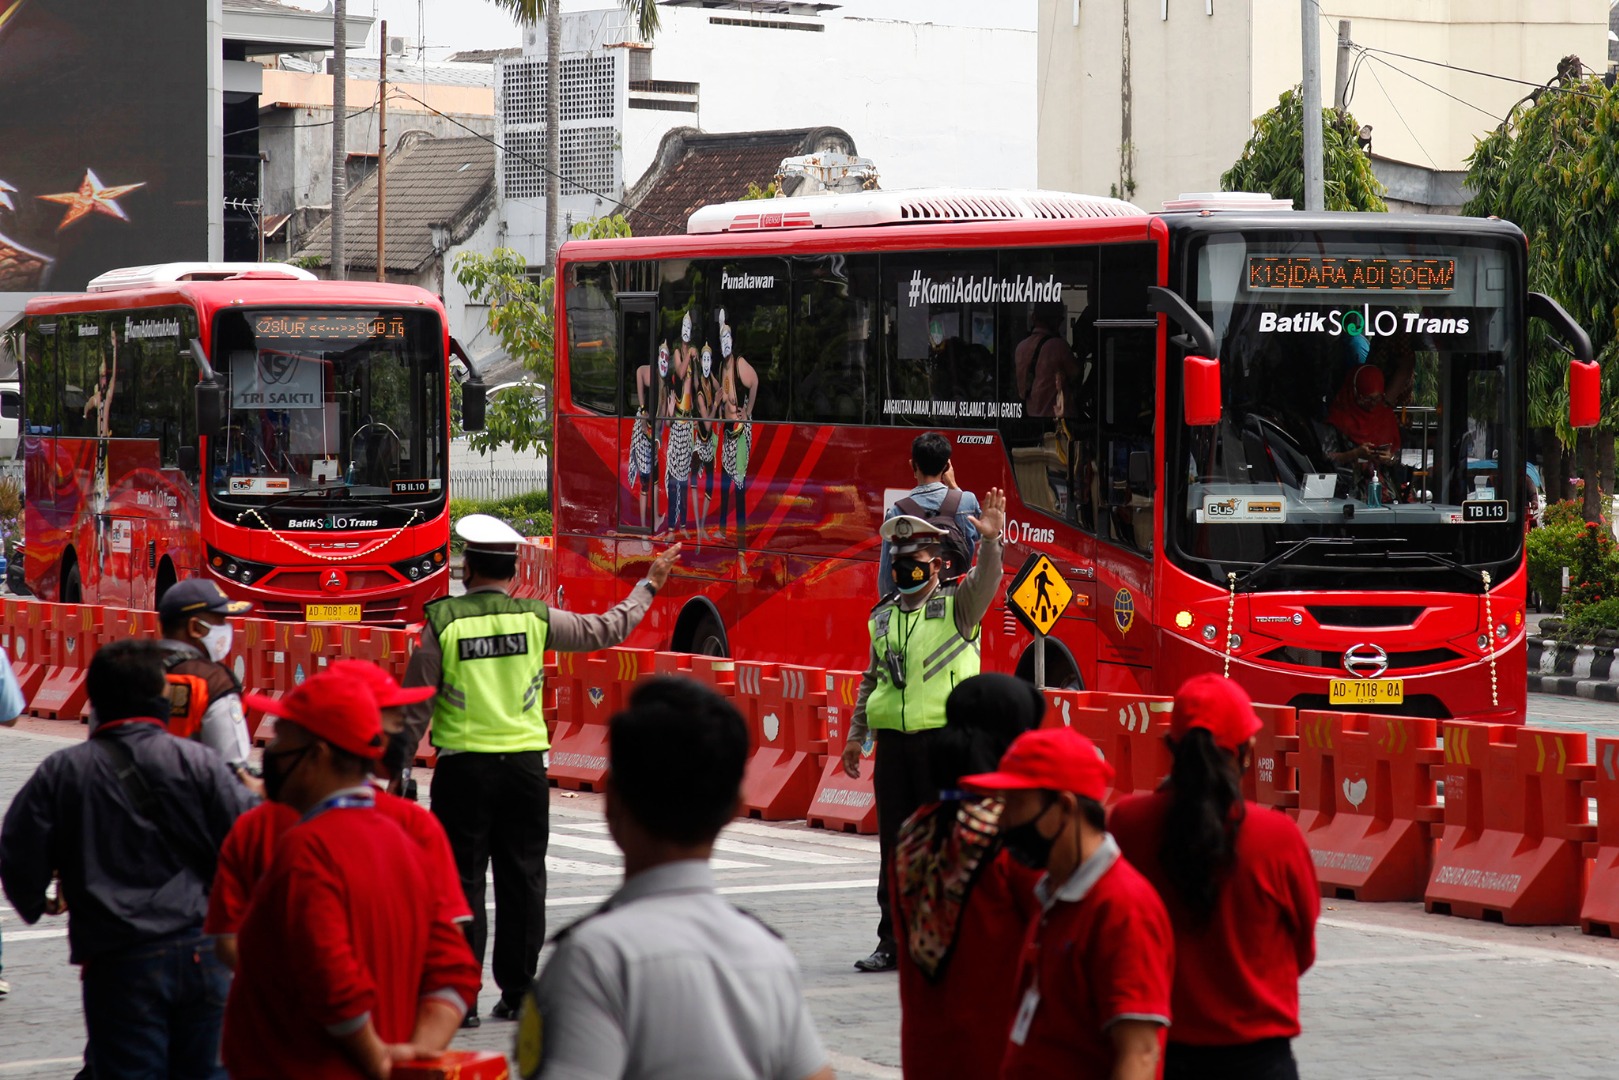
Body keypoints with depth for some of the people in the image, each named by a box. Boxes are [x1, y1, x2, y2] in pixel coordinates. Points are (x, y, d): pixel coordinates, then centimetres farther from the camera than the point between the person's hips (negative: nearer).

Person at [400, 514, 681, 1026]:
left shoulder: (443, 623, -6)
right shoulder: (536, 619, -1)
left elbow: (415, 706, -4)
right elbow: (605, 630, 12)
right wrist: (649, 585, 27)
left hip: (464, 767, -2)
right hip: (524, 764, 2)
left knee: (462, 882, 1)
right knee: (522, 881, 10)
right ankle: (517, 993, 13)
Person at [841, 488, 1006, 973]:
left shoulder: (956, 606, 2)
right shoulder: (883, 617, 16)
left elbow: (985, 581, -18)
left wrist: (990, 541, -36)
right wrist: (855, 734, 17)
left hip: (943, 741, -5)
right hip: (894, 743, 5)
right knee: (894, 846, 7)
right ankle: (894, 941, 12)